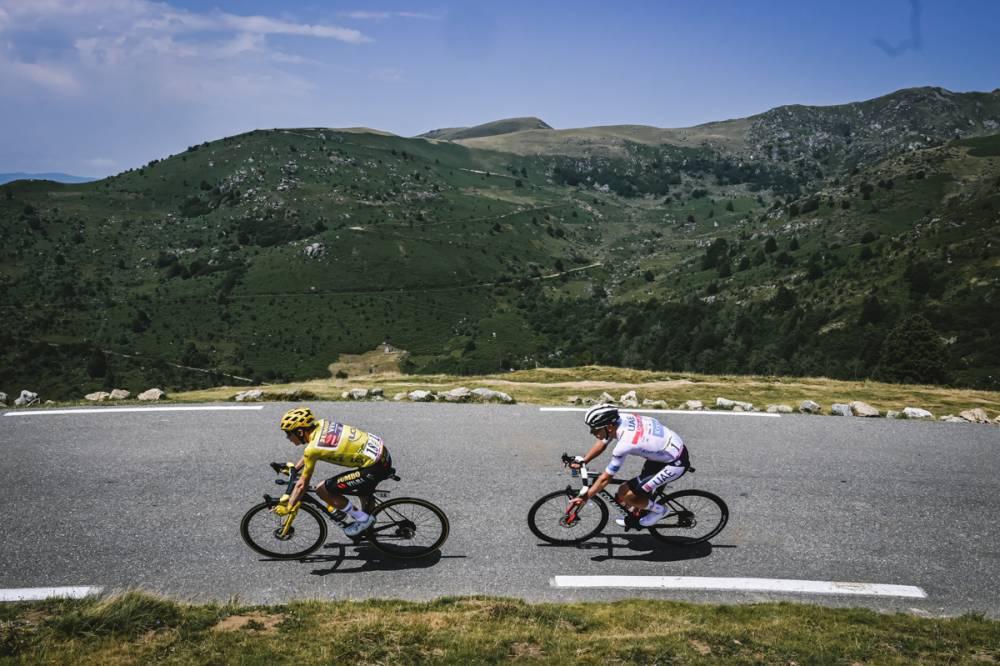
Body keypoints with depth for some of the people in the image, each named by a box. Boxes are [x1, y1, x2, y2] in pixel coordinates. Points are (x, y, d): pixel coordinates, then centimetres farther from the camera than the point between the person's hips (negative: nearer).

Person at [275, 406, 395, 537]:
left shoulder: (313, 448, -15)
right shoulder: (321, 424, 5)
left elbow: (302, 484, -5)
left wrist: (287, 507, 6)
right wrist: (294, 468, 34)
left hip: (376, 466, -9)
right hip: (382, 449, 9)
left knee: (322, 490, -1)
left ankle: (363, 520, 8)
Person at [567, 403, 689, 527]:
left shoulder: (624, 444, -29)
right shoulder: (619, 418, -8)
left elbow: (605, 478, -18)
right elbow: (601, 444, 11)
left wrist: (584, 497, -8)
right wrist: (582, 461, 6)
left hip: (675, 463, -9)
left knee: (624, 493, -7)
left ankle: (660, 510, 13)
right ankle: (635, 518, 41)